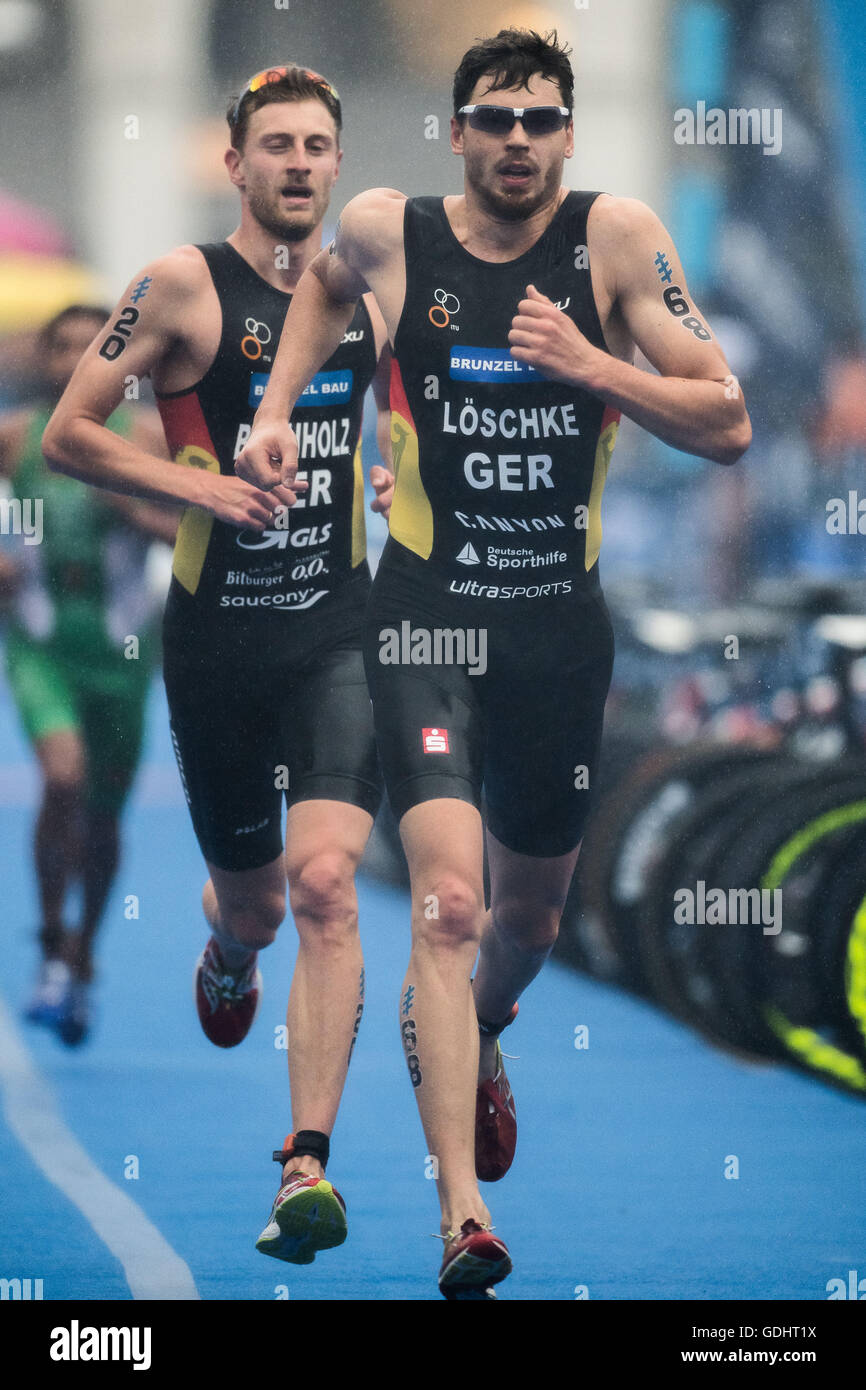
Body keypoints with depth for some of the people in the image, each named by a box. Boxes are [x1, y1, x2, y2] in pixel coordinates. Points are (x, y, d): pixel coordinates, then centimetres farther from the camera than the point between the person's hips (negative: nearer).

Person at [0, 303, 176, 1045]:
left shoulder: (150, 436, -2)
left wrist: (139, 513, -17)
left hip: (120, 642, 1)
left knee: (104, 813, 10)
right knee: (63, 774, -25)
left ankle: (83, 962, 32)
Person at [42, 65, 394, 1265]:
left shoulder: (370, 288, 6)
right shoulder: (184, 287, -6)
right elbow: (66, 435, -6)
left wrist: (408, 475, 5)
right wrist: (199, 487, -15)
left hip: (338, 630, 1)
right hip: (217, 635, -1)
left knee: (326, 885, -18)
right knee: (252, 904, 13)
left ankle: (307, 1168, -19)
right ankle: (226, 958, 54)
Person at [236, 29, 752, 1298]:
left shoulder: (617, 238, -7)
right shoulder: (386, 232, -4)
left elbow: (727, 426, -8)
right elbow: (326, 283, 22)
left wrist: (590, 364, -21)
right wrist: (276, 409, 10)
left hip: (562, 621, 2)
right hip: (429, 612, -2)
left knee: (529, 917, 19)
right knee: (448, 900, -20)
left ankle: (465, 1043, 55)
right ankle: (463, 1221, -25)